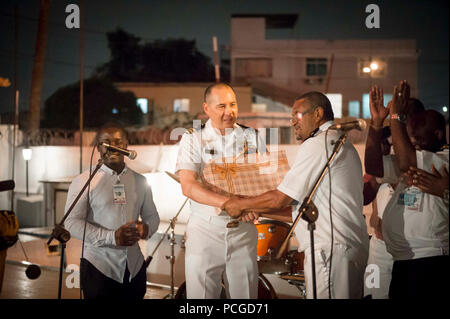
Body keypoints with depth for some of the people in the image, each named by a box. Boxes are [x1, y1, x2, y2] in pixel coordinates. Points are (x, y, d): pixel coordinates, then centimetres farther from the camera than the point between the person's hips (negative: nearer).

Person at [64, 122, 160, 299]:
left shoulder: (139, 181, 10)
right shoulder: (83, 182, -4)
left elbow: (152, 216, 17)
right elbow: (72, 222, -11)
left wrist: (146, 229, -9)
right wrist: (112, 237, -22)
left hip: (135, 269, 4)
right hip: (99, 269, -4)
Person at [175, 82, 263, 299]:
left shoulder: (252, 138, 9)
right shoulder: (192, 139, 0)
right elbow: (188, 186, -13)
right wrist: (230, 203, -26)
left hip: (243, 229, 2)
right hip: (204, 229, -2)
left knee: (245, 293, 6)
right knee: (201, 294, 2)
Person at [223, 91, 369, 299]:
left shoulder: (317, 144, -10)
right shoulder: (344, 144, 21)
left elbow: (280, 199, -12)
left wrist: (241, 204, 4)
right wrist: (258, 211, 20)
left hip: (331, 250, -10)